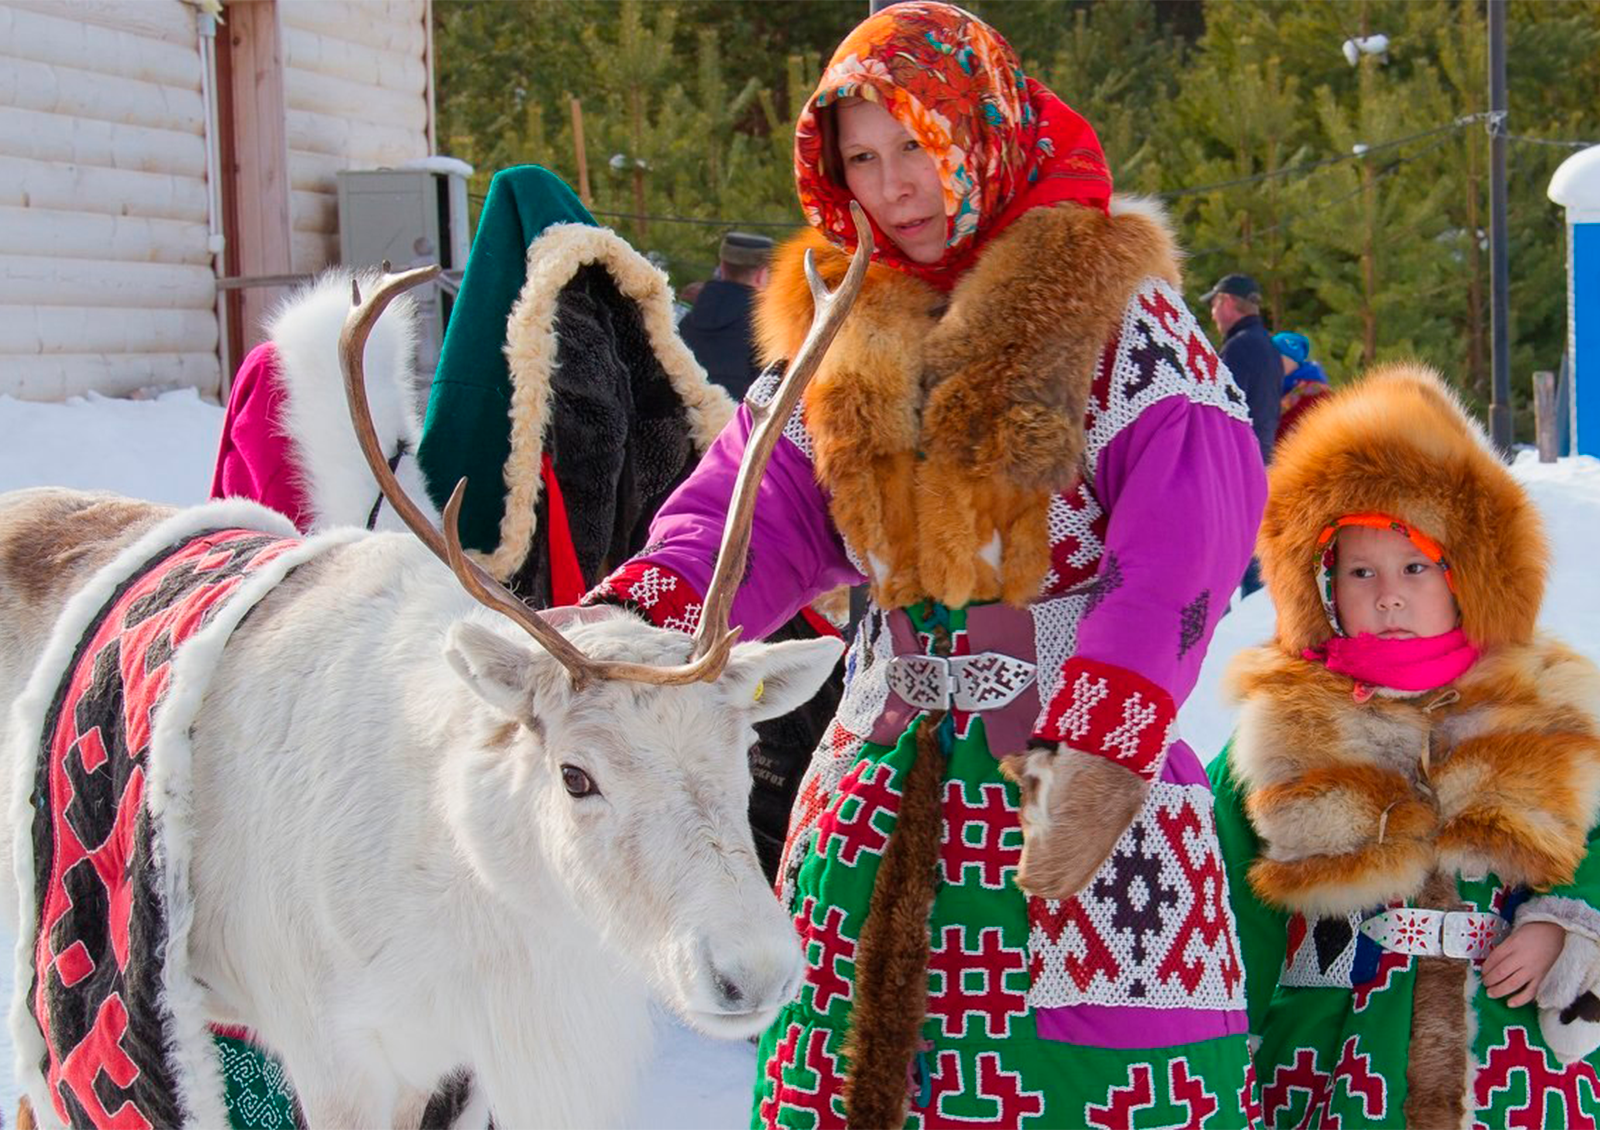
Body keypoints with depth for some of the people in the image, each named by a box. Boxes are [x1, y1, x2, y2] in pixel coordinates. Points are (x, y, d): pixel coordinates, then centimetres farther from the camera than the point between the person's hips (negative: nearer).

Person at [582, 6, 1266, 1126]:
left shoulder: (1111, 311, -6)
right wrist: (638, 616, -17)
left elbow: (1177, 556, -16)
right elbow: (757, 510, 3)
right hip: (884, 784, 5)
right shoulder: (835, 331, 11)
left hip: (1083, 777, -5)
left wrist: (1101, 743, -28)